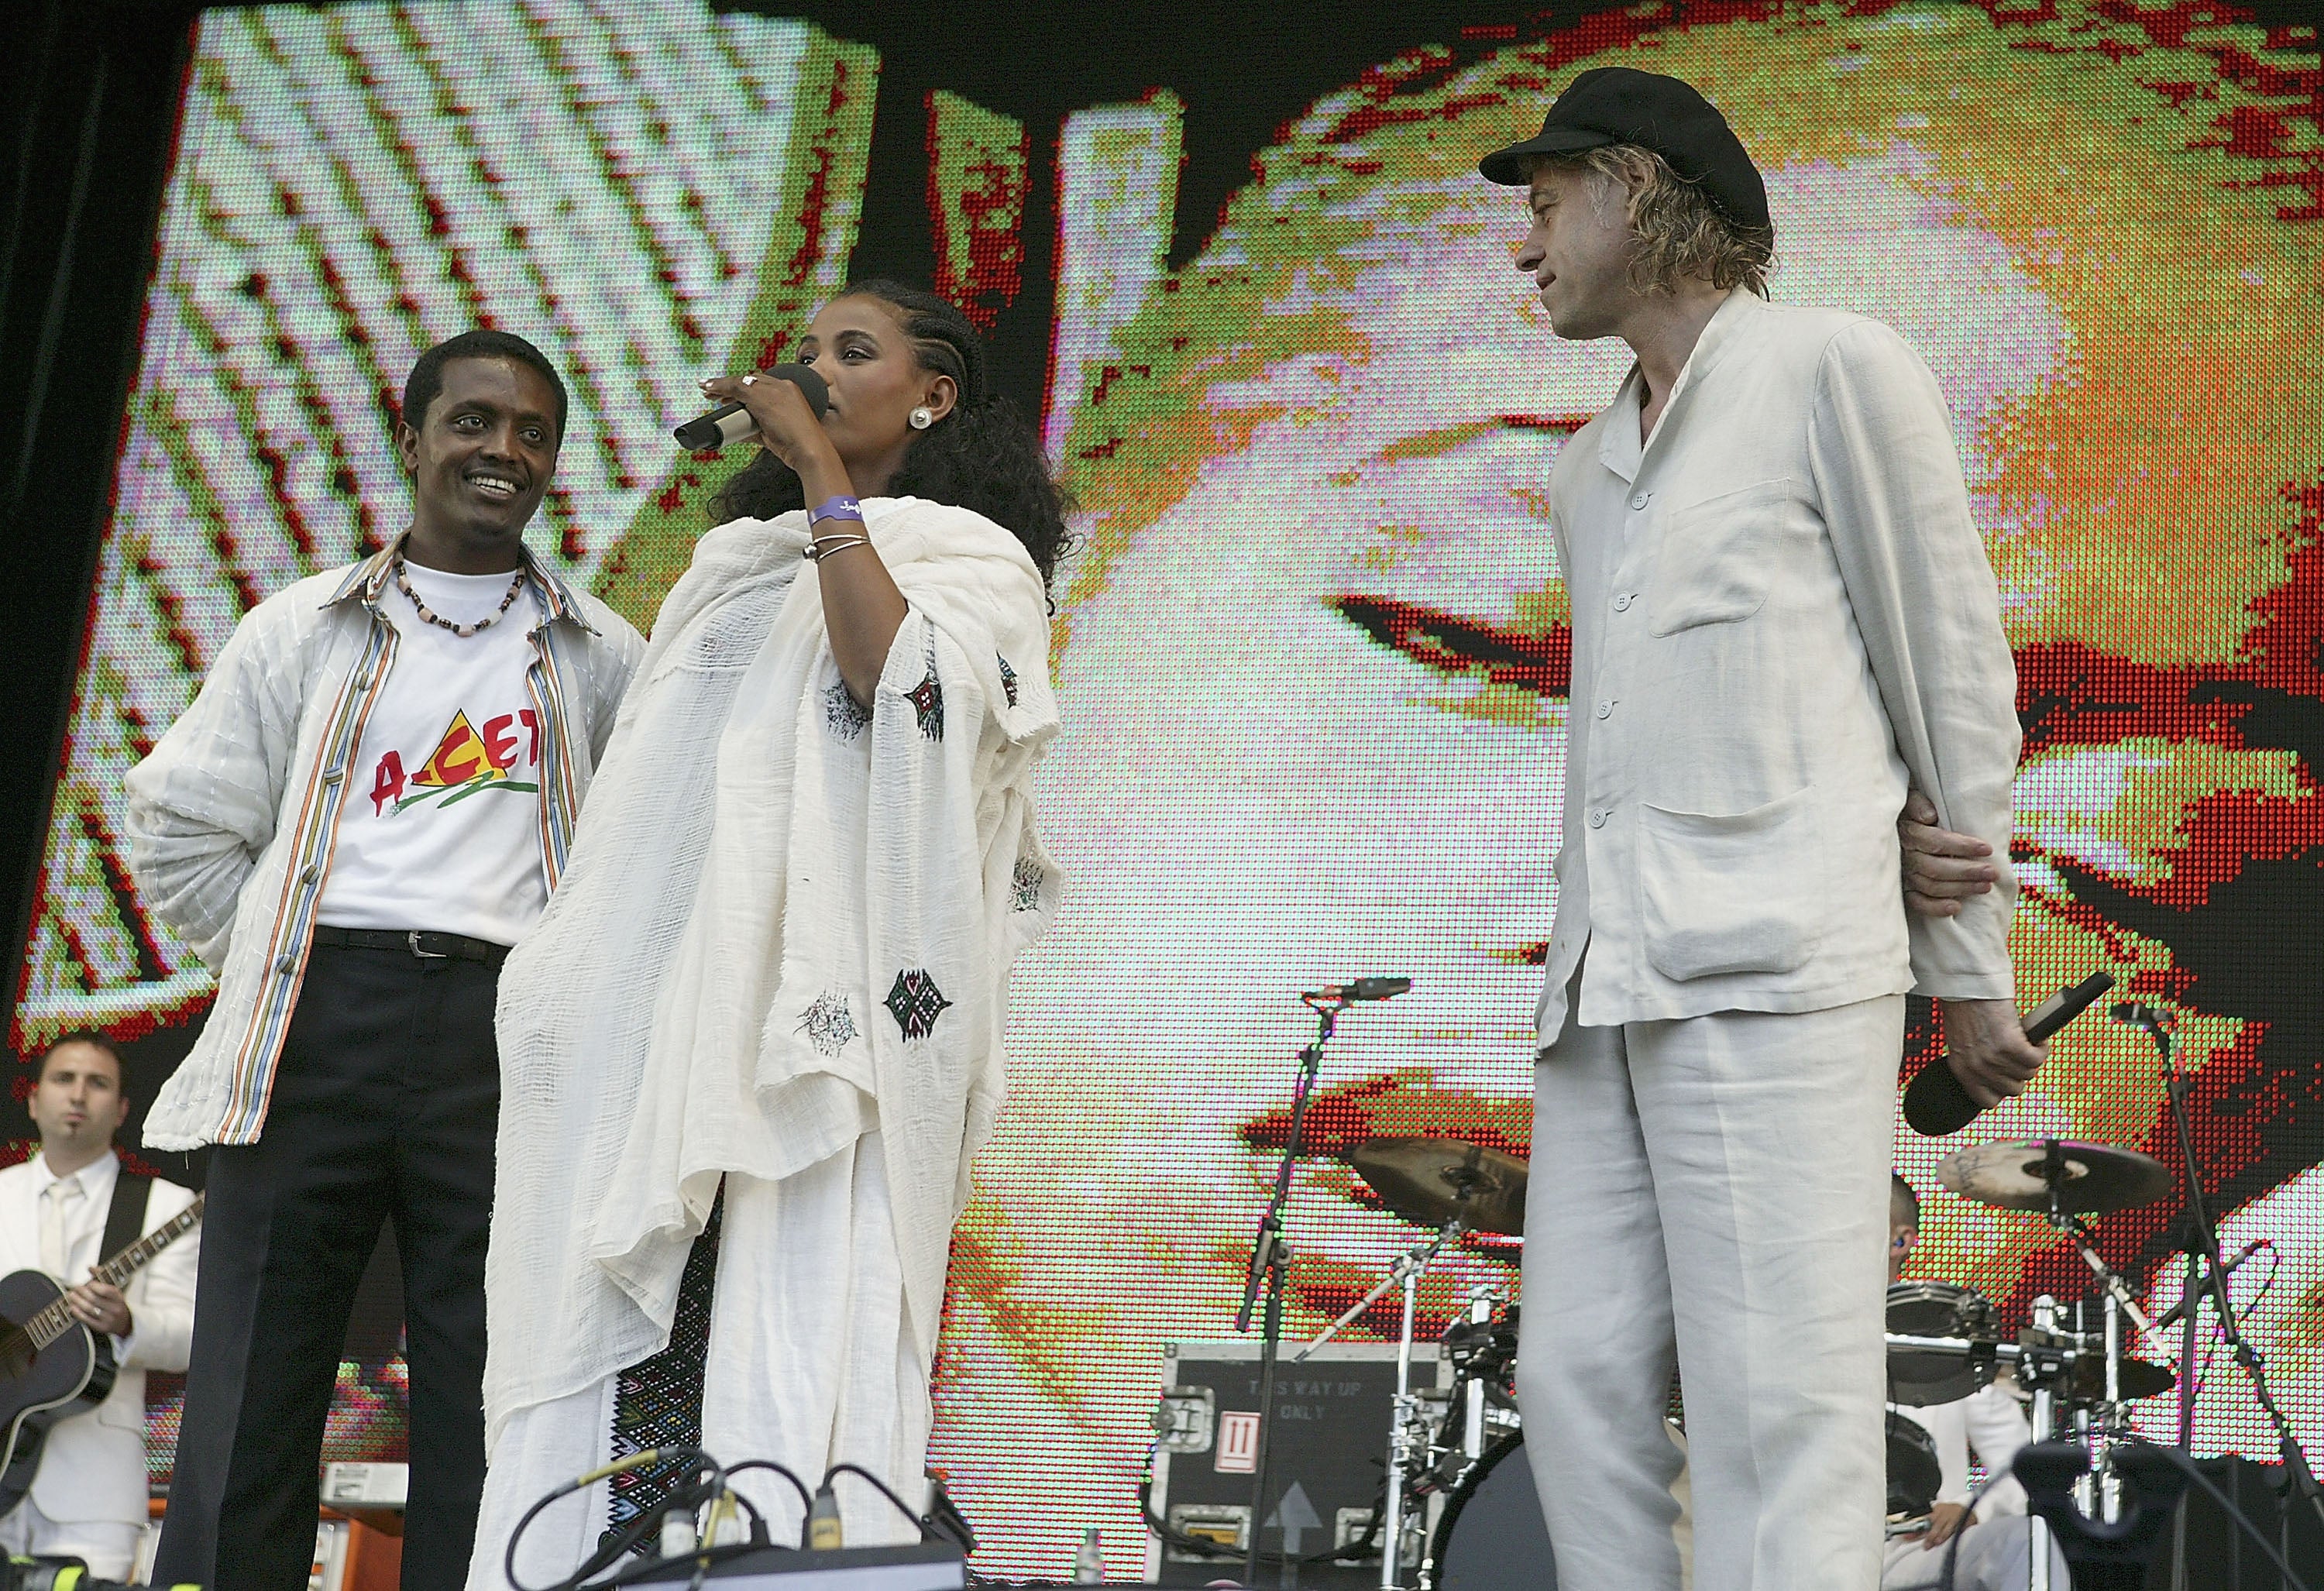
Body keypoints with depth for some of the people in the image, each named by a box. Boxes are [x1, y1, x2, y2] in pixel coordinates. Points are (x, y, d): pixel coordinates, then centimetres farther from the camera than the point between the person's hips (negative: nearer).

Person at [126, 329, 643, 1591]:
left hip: (508, 1031, 0)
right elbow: (182, 827, 13)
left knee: (484, 1416, 0)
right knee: (250, 1403, -4)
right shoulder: (304, 632, 14)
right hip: (318, 1020, 0)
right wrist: (282, 968, 5)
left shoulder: (599, 657, 14)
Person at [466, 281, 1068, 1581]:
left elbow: (895, 678, -14)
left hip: (823, 997, -6)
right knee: (627, 1327, -4)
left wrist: (823, 475, -8)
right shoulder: (746, 565, 28)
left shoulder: (971, 558, 10)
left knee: (804, 1316, -15)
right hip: (674, 1002, 6)